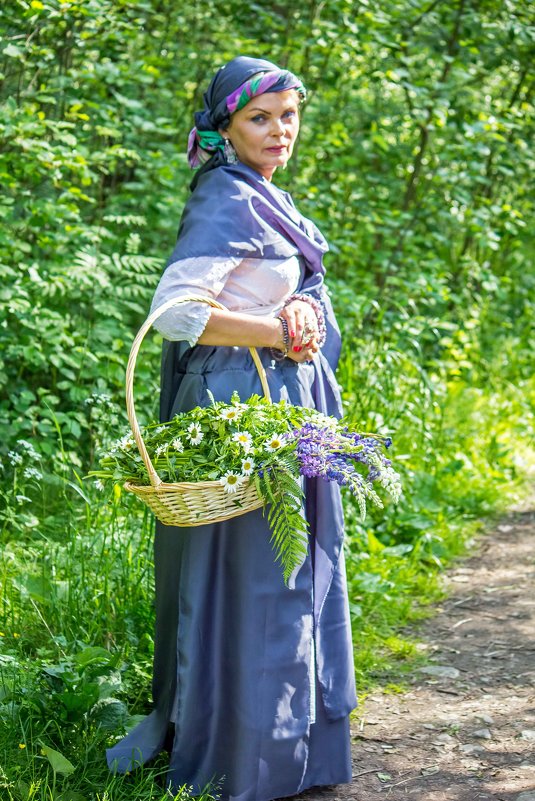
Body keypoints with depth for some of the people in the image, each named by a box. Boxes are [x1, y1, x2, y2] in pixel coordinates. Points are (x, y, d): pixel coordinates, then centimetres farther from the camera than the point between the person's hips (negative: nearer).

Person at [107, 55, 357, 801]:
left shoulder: (262, 198, 13)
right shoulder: (226, 201, -16)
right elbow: (176, 312, -26)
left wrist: (302, 310, -7)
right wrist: (281, 334, -17)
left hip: (285, 404, 10)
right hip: (245, 405, -10)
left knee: (291, 572, 16)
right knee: (250, 578, -2)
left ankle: (289, 740, 29)